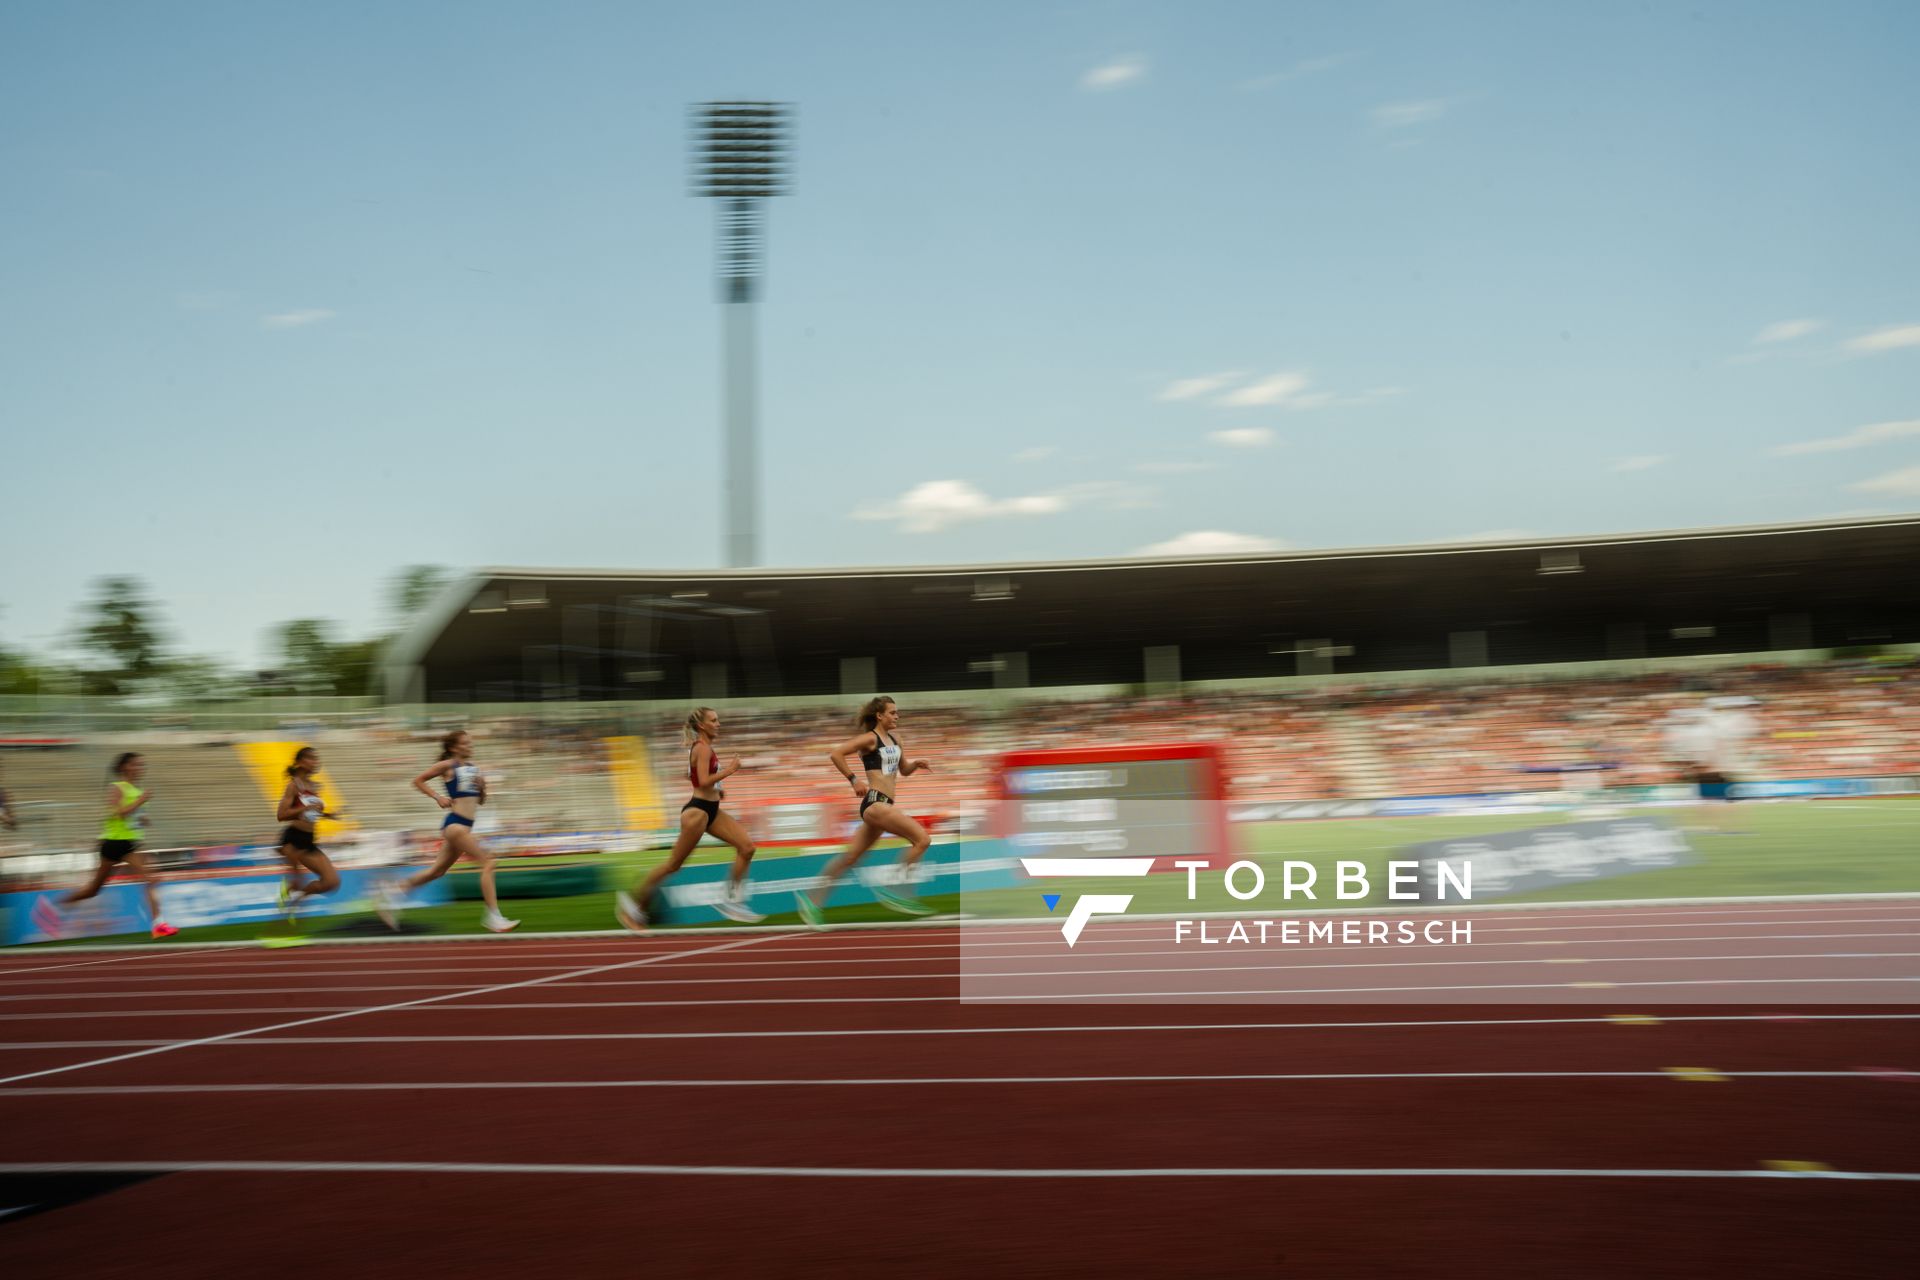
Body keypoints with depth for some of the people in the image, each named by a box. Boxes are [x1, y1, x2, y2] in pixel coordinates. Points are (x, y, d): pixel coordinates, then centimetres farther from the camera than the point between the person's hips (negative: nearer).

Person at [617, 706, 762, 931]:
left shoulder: (703, 748, 14)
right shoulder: (703, 748, -15)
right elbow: (703, 781, -24)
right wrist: (729, 770, -19)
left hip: (711, 811, 9)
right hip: (698, 811, -9)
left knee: (747, 846, -3)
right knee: (674, 864, 0)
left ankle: (731, 899, 0)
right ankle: (633, 901, 12)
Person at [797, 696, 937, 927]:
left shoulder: (894, 739, 17)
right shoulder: (870, 738, -7)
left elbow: (904, 770, 27)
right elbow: (835, 754, -13)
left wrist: (916, 764, 5)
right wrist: (854, 779, -15)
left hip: (884, 804, 9)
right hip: (875, 802, -9)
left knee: (851, 857, 11)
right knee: (922, 838, -16)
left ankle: (812, 900, 16)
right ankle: (894, 890, -12)